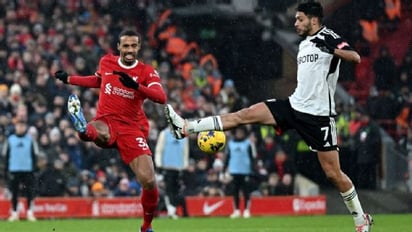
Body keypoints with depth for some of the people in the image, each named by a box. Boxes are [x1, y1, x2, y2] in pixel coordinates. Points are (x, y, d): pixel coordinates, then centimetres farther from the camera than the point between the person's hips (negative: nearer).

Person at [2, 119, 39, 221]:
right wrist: (7, 171, 0)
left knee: (30, 192, -4)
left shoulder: (30, 140, 5)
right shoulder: (10, 140, 6)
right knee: (14, 193, 3)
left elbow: (35, 155, 6)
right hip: (14, 171, 1)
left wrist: (34, 169, -2)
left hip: (28, 170, -1)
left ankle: (30, 213, 3)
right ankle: (14, 213, 10)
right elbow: (5, 156, 7)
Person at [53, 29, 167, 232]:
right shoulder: (106, 62, 8)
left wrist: (136, 86, -33)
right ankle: (83, 128, -76)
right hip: (106, 122, 1)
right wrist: (68, 79, 29)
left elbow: (161, 98, -18)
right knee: (100, 134, -41)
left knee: (148, 181, -12)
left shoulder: (147, 72, 0)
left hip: (132, 129, -1)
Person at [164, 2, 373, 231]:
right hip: (295, 107, 7)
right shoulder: (304, 44, 14)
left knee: (333, 173, -4)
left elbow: (355, 58, -26)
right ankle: (186, 128, -10)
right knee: (245, 114, -6)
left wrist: (332, 49, -41)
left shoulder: (328, 37, -10)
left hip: (319, 116, -7)